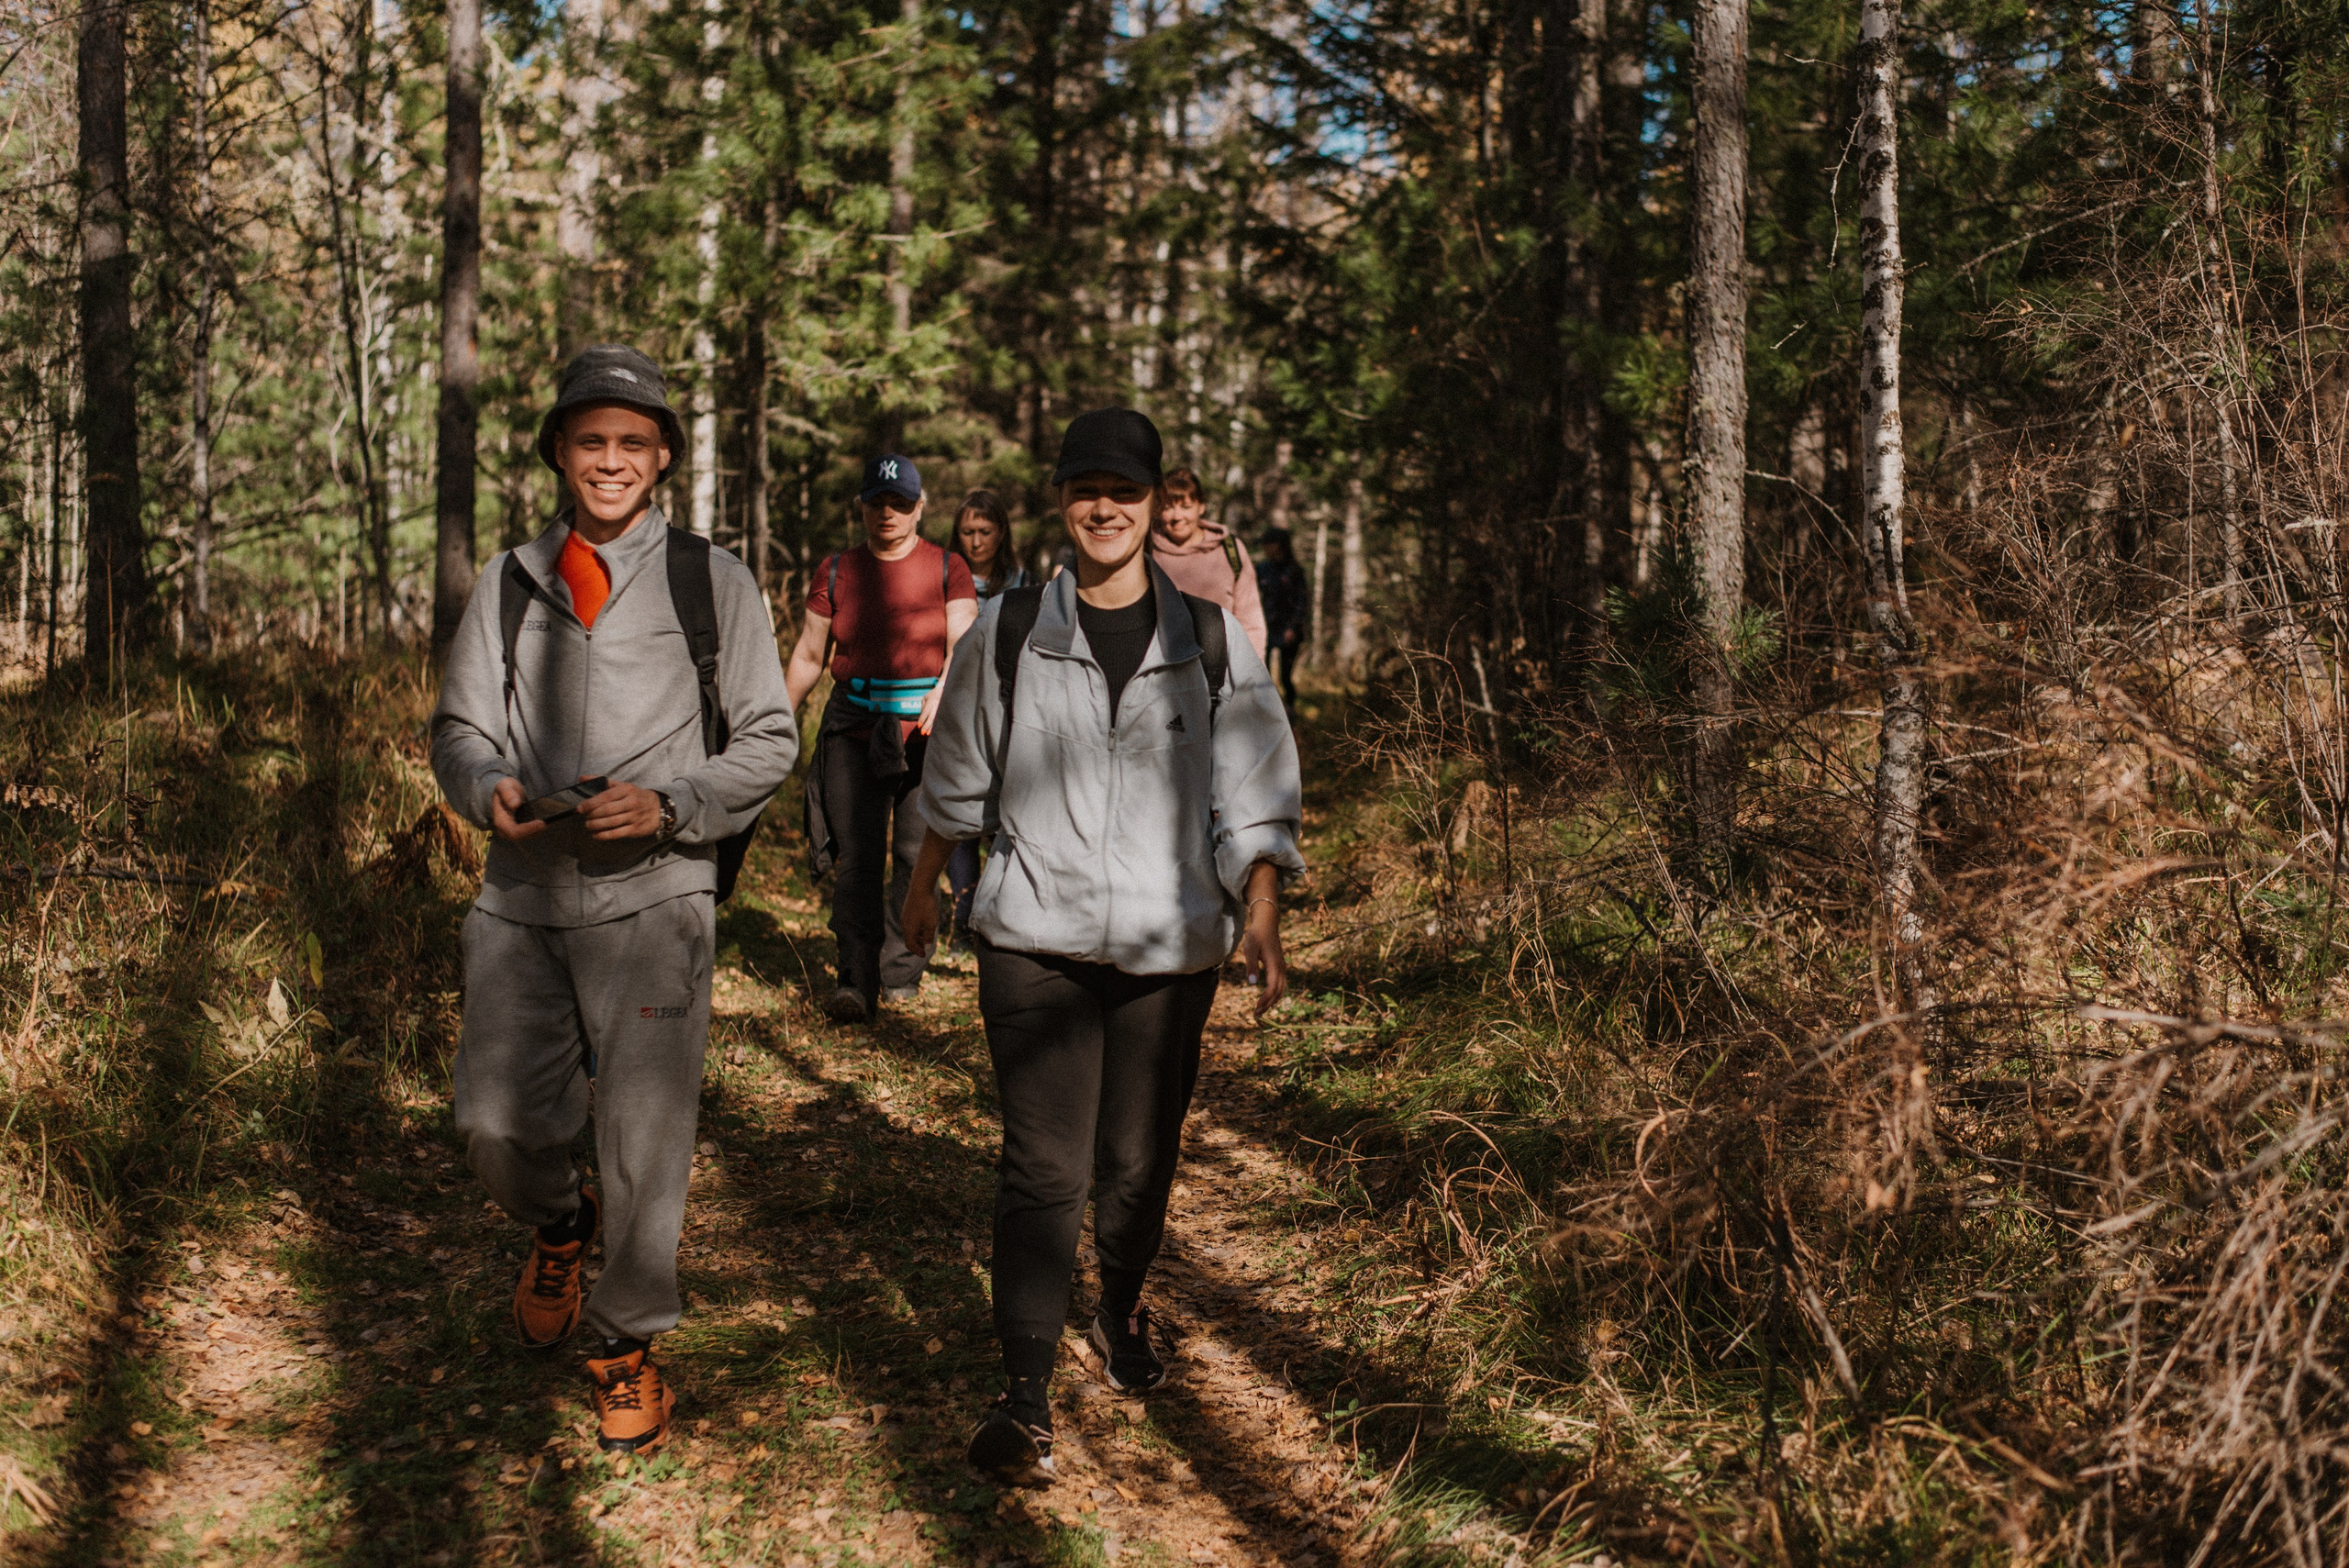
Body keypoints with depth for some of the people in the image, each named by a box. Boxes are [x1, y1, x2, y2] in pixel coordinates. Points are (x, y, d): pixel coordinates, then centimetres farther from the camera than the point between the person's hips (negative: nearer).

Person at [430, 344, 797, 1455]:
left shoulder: (710, 579, 3)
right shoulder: (509, 583, 11)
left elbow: (769, 739, 3)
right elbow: (458, 727, 14)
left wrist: (670, 805, -14)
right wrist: (489, 784, -10)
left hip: (651, 895, -3)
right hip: (522, 891, 3)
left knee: (644, 1132, -1)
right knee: (495, 1121, 2)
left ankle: (628, 1344, 22)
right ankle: (559, 1226, 38)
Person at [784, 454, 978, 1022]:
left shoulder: (947, 569, 6)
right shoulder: (836, 571, 13)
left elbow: (964, 641, -5)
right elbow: (809, 656, 19)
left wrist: (944, 691, -25)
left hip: (927, 729, -1)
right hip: (855, 728, 2)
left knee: (917, 857, -2)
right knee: (856, 859, -6)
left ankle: (903, 971, 12)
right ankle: (856, 980, -4)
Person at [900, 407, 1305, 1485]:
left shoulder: (1212, 641, 1)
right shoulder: (1005, 635, 1)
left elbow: (1253, 796, 1)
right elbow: (958, 780, 15)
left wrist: (1261, 916, -13)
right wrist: (923, 889, 24)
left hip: (1168, 948, 1)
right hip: (1036, 940, -1)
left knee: (1139, 1162, 13)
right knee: (1045, 1166, -8)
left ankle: (1124, 1314, 41)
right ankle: (1025, 1394, 1)